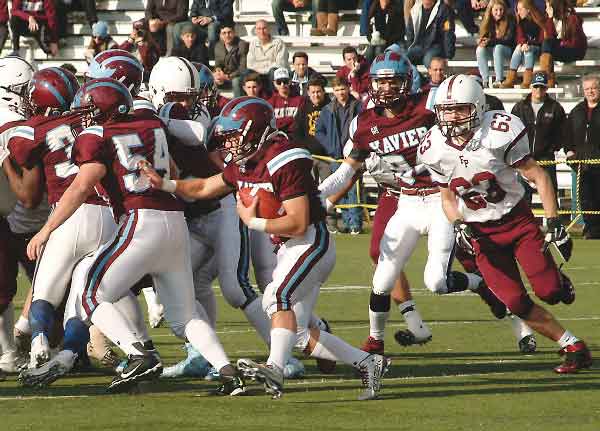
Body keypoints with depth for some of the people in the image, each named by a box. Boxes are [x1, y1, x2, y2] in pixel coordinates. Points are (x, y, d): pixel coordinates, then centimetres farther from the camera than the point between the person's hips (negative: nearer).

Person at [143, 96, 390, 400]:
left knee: (278, 296, -30)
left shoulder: (284, 163, -22)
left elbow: (298, 223, -25)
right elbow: (205, 188, 18)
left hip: (312, 242, -10)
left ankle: (275, 370, -44)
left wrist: (253, 222, -19)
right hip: (289, 249, 10)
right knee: (298, 332, 7)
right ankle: (368, 363, 15)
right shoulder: (243, 164, 6)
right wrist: (164, 184, 5)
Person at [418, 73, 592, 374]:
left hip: (518, 221, -2)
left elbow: (538, 177, -11)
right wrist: (458, 226, -11)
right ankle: (573, 348, 5)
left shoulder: (500, 132, -20)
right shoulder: (435, 149, -8)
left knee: (549, 292, -15)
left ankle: (559, 281, 23)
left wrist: (555, 224, -15)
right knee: (517, 304, -9)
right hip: (481, 234, 2)